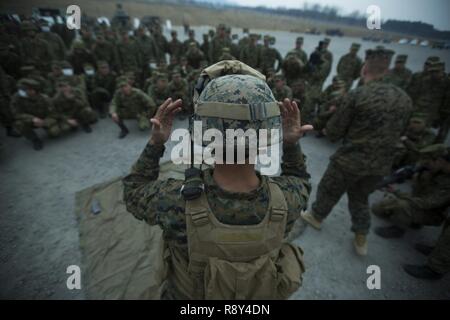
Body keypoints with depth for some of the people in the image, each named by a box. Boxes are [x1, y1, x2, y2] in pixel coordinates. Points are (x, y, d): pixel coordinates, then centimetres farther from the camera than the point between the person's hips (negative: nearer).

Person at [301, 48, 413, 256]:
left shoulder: (357, 95, -17)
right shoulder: (404, 99, 1)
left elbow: (333, 133, -13)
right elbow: (399, 132, 13)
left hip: (350, 160, -5)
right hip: (382, 163, 6)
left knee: (328, 191, 19)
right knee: (360, 198, 25)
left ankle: (316, 217, 42)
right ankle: (361, 240, 35)